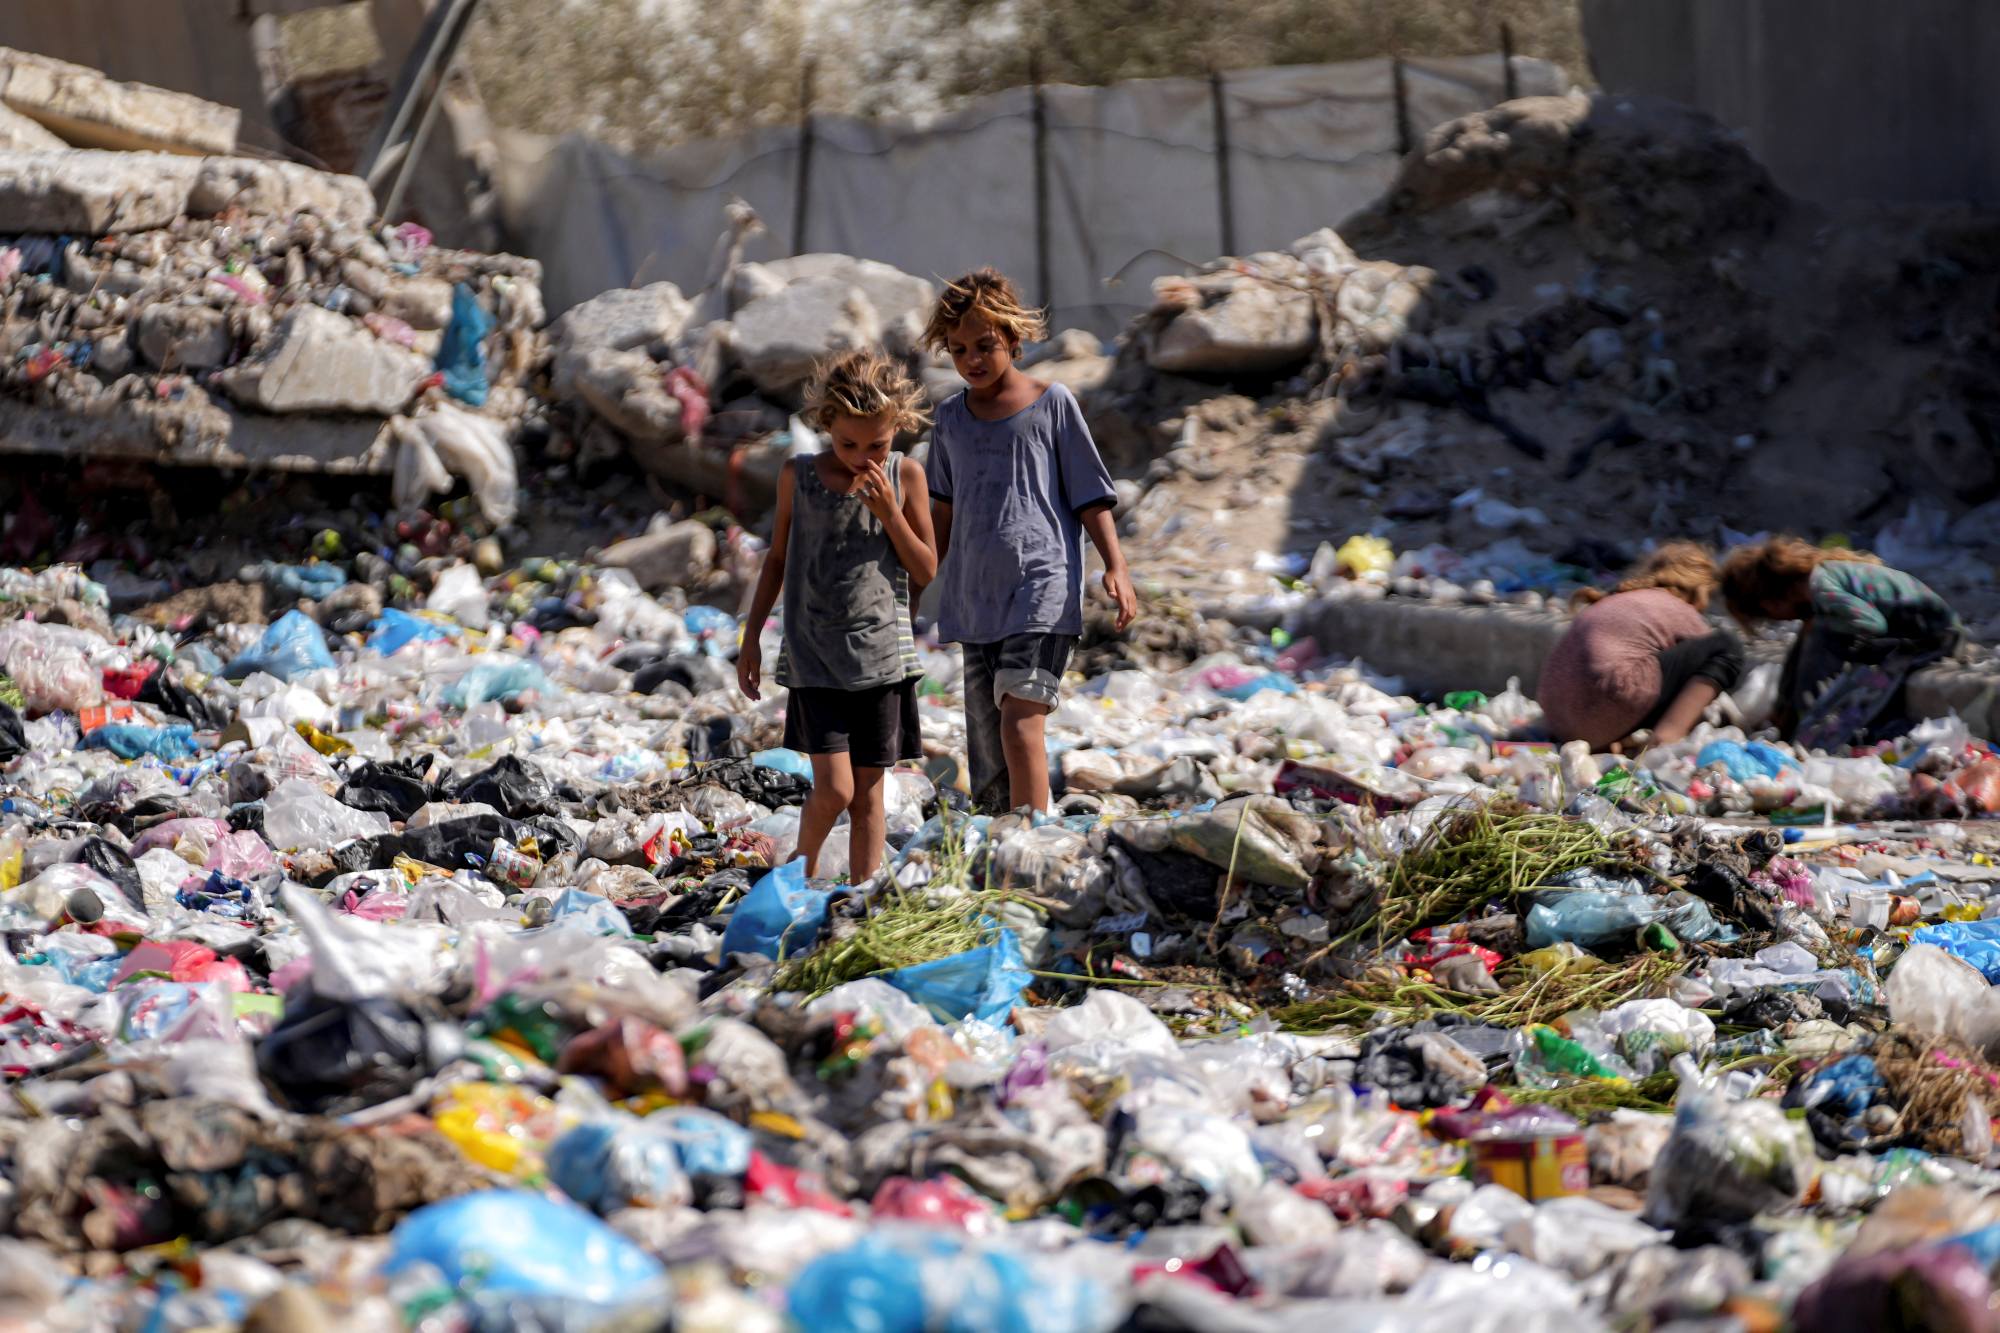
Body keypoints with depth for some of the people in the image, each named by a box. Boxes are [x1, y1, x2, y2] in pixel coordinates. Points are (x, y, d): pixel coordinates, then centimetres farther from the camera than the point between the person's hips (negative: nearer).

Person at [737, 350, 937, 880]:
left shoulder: (905, 476, 0)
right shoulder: (799, 476, 0)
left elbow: (926, 571, 1)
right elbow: (778, 558, 11)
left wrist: (888, 511, -12)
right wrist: (751, 637, 10)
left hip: (880, 652, 1)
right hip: (815, 653, -1)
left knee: (869, 792, 4)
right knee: (834, 789, -10)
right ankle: (803, 874, 17)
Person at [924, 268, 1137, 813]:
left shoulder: (1053, 404, 2)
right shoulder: (951, 416, 14)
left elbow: (1090, 497, 3)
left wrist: (1115, 567, -7)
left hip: (1041, 588, -5)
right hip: (975, 595, 5)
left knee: (1020, 719, -19)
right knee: (985, 739, 4)